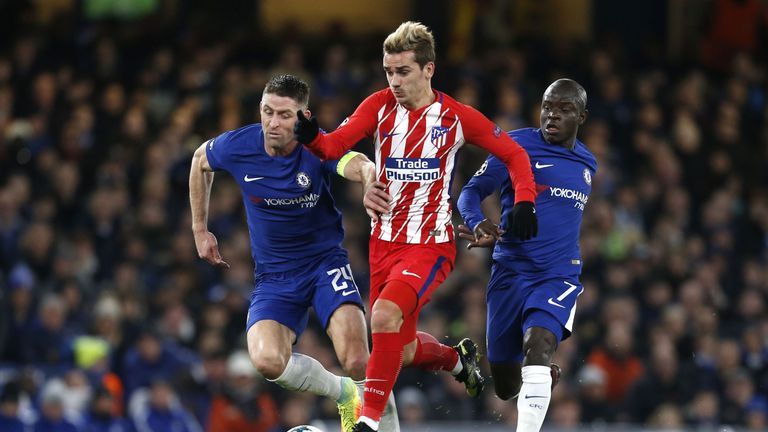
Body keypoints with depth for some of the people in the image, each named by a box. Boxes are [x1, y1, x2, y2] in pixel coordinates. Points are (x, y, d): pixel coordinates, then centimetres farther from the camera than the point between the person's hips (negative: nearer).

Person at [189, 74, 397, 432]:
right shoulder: (237, 147, -10)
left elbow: (359, 166, -41)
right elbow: (200, 160, 14)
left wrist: (371, 177, -66)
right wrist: (200, 229, 15)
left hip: (325, 262, -2)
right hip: (274, 277, 3)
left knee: (356, 363, -25)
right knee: (267, 360, -24)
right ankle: (344, 395, 5)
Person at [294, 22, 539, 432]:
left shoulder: (457, 117, -6)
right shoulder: (380, 105, -1)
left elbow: (514, 154, 6)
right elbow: (337, 145, -13)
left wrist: (524, 202, -8)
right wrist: (311, 137, -34)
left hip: (431, 244, -4)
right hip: (385, 241, 4)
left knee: (385, 315, -28)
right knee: (403, 351, 11)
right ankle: (458, 358, 45)